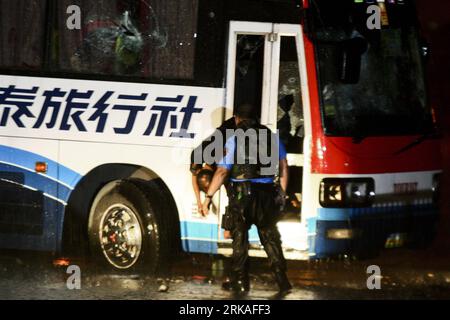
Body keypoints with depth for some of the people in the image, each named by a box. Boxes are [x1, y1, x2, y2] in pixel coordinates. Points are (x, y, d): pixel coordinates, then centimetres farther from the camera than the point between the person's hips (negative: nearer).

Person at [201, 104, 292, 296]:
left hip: (242, 194, -3)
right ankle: (282, 282, 1)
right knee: (270, 238, 9)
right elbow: (283, 168, 9)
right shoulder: (272, 137, 9)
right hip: (267, 193, 3)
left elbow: (222, 172, -7)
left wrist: (209, 197, -4)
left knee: (240, 238, 8)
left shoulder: (234, 141, -2)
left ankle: (240, 282, 9)